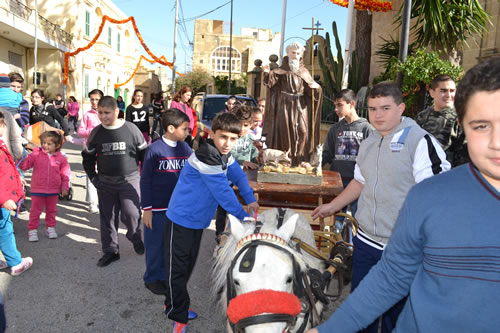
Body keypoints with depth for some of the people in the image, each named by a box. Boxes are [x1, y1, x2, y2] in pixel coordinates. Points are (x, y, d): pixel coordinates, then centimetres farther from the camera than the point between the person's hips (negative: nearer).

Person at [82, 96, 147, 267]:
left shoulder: (131, 129, -8)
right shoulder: (96, 132, 0)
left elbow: (143, 153, 1)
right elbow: (88, 157, 13)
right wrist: (93, 177, 7)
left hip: (129, 181, -3)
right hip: (105, 183, 3)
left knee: (131, 214, -8)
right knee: (107, 217, 9)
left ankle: (135, 237, 24)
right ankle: (110, 251, 24)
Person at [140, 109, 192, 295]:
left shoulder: (185, 148, 1)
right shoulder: (155, 150, -14)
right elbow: (145, 180, -9)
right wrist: (146, 208, -10)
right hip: (157, 208, -5)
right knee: (155, 244, 9)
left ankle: (165, 276, 32)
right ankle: (152, 278, 28)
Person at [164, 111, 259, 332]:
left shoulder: (224, 154, 0)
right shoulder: (206, 158, -28)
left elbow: (238, 175, 8)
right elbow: (223, 191, -27)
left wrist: (250, 200, -2)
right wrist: (242, 216, -19)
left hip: (198, 218, 9)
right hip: (182, 219, -9)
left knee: (188, 263, 19)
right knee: (178, 267, 2)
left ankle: (174, 304, 38)